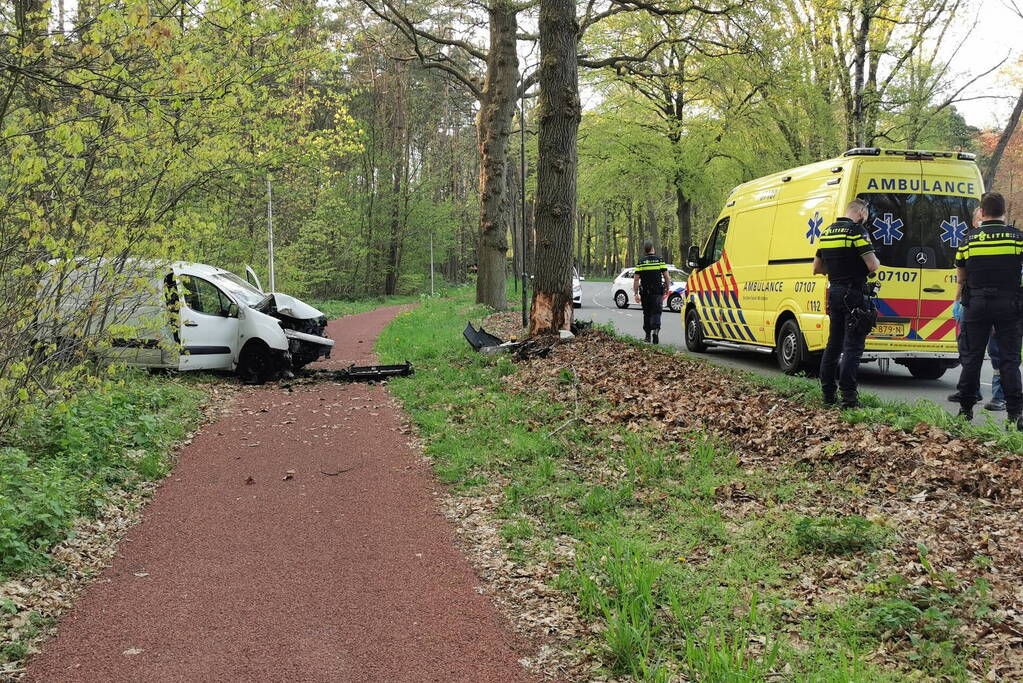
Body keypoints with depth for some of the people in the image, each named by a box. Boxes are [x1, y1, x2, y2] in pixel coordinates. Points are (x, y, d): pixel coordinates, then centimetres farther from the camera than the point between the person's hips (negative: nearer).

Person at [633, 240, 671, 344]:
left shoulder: (641, 262, 0)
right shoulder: (660, 260, 0)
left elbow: (636, 279, -3)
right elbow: (666, 277, -1)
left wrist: (636, 294, 0)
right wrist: (667, 290, 9)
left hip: (645, 292, 1)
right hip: (658, 292, -1)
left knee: (647, 314, 13)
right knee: (656, 313, -2)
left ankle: (648, 336, 19)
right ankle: (656, 330, -26)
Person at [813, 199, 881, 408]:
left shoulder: (827, 232, 13)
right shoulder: (856, 230, -11)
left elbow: (817, 268, 19)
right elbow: (872, 265, -17)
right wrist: (877, 262, 4)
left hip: (834, 292, 7)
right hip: (853, 293, -7)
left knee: (834, 343, 13)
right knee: (853, 346, -6)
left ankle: (828, 393, 16)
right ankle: (848, 395, -9)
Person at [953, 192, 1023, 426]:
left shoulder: (969, 239, 0)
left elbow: (961, 277, 9)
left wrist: (959, 298, 26)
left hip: (976, 304, 0)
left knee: (972, 357, 8)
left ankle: (966, 409, 14)